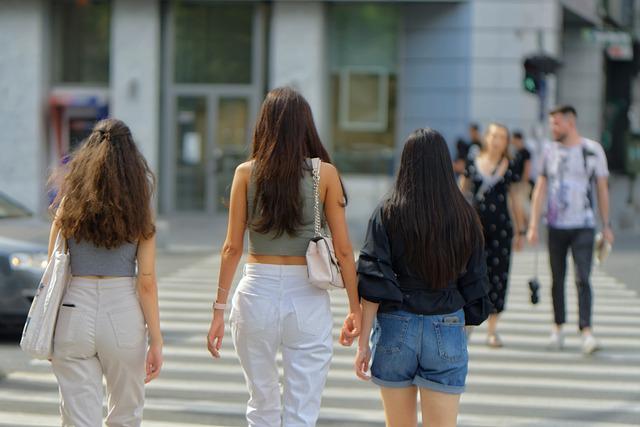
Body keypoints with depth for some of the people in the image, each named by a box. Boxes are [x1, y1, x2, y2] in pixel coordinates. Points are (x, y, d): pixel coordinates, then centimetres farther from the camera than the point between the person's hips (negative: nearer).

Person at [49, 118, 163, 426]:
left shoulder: (70, 204, 1)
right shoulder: (139, 212, -2)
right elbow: (146, 282, -4)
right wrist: (156, 340, 1)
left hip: (74, 312, 0)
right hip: (123, 313, 0)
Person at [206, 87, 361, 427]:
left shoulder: (246, 173, -1)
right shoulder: (324, 173, -3)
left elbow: (232, 247, -2)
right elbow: (342, 249, -2)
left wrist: (219, 309, 2)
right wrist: (355, 308, 7)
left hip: (256, 296, 1)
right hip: (308, 298, -1)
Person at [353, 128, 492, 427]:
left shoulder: (388, 214, -5)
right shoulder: (465, 218, 0)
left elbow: (373, 284, -8)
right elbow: (474, 284, 5)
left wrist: (363, 342, -5)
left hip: (396, 329, 0)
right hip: (447, 333, 0)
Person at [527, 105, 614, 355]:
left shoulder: (593, 150, 0)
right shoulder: (549, 151, 7)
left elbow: (602, 189, 5)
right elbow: (540, 189, 8)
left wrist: (606, 226, 4)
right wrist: (534, 225, 3)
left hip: (583, 226, -3)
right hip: (556, 226, 3)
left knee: (582, 279, -12)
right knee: (557, 279, 8)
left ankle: (586, 331, -16)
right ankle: (558, 327, 18)